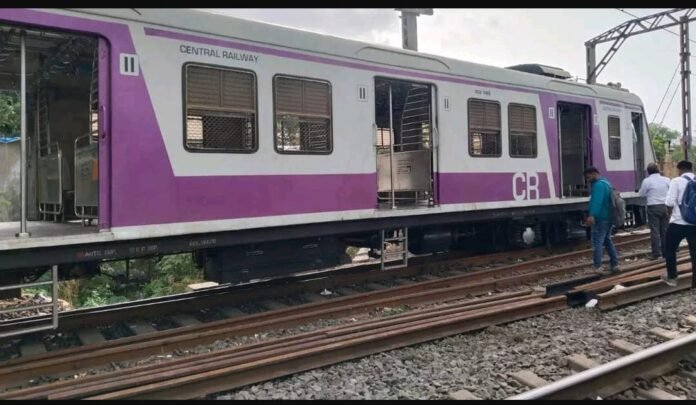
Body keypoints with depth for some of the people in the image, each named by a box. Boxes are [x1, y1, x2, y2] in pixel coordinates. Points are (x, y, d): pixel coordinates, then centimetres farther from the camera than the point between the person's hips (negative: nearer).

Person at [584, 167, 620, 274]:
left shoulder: (598, 185, -16)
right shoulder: (606, 182, 18)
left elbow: (597, 201, -30)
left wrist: (592, 216, -41)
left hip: (600, 219, -10)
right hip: (608, 218, 10)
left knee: (597, 243, -7)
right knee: (608, 241, 18)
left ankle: (598, 267, -7)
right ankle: (615, 265, 22)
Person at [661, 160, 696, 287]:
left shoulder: (676, 181, -9)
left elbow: (669, 202, -15)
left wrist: (670, 213, 4)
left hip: (678, 223, -4)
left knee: (670, 250, 14)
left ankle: (672, 278, 21)